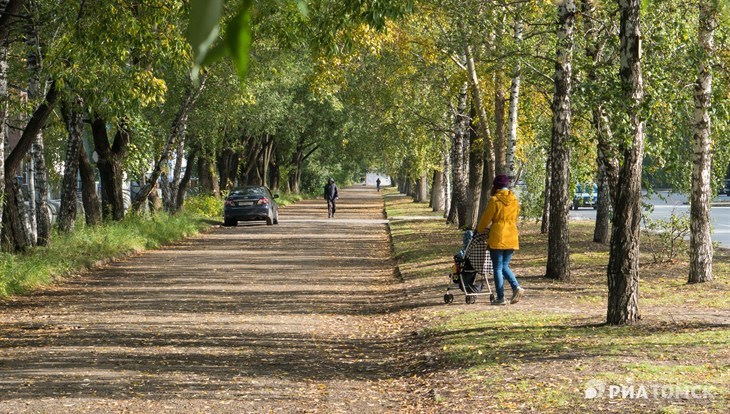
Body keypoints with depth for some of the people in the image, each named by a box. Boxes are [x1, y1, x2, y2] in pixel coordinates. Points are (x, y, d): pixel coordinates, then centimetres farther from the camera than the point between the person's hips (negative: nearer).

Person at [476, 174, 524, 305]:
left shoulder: (494, 200, -9)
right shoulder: (515, 201, 8)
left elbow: (486, 218, -4)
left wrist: (480, 230, 16)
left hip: (497, 237, -5)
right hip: (512, 238, 5)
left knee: (498, 268, 2)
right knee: (504, 266, 16)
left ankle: (500, 297, 1)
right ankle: (516, 287, -6)